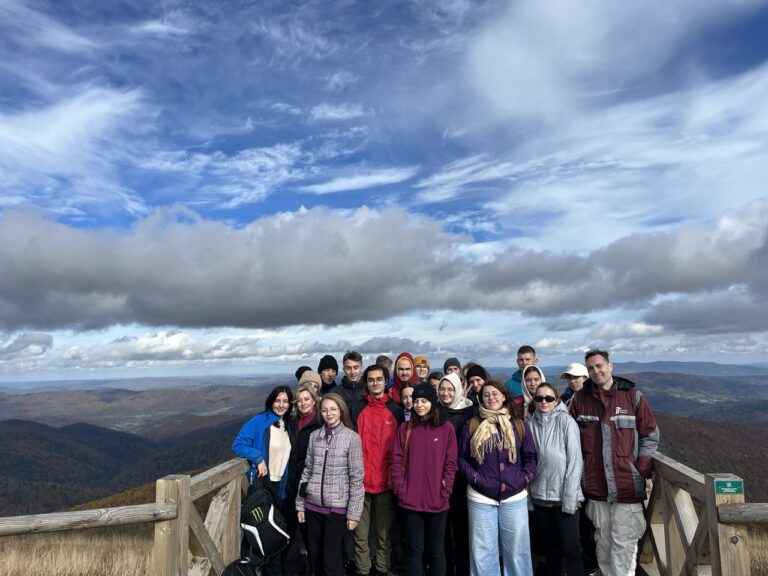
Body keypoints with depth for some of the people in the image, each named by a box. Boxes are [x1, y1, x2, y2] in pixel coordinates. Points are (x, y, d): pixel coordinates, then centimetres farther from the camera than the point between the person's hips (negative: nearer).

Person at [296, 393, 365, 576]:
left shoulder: (352, 438, -7)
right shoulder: (314, 436, 3)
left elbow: (356, 478, -7)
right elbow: (307, 471, 9)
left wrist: (353, 512, -8)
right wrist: (300, 504, 8)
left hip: (337, 507, -4)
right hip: (313, 505, 4)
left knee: (331, 558, 1)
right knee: (314, 556, 13)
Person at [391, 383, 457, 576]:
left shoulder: (446, 428, 0)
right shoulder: (405, 428, 3)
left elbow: (450, 464, -1)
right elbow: (396, 462, 1)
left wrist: (444, 492, -8)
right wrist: (401, 491, -7)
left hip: (438, 502, 0)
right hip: (410, 502, 0)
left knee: (436, 550, 12)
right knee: (414, 550, 9)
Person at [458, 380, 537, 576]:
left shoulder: (519, 424, 5)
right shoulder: (472, 425, 0)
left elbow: (530, 456, 8)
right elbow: (462, 457, 2)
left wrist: (525, 478, -6)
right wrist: (474, 477, -11)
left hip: (514, 497, 1)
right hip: (481, 498, -1)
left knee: (517, 550, 12)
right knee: (482, 552, 8)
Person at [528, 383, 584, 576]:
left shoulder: (565, 421, -10)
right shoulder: (531, 423, 0)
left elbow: (575, 461, -11)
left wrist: (570, 497, -14)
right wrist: (529, 493, 2)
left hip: (564, 496, -3)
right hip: (540, 496, 4)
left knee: (570, 547, 2)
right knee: (551, 545, 17)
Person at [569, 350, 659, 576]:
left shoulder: (633, 396, -2)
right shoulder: (580, 399, 3)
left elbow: (650, 436, 2)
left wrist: (642, 469, -5)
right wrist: (581, 471, 4)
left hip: (627, 486, -2)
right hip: (596, 487, 2)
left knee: (623, 544, 1)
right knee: (603, 543, 15)